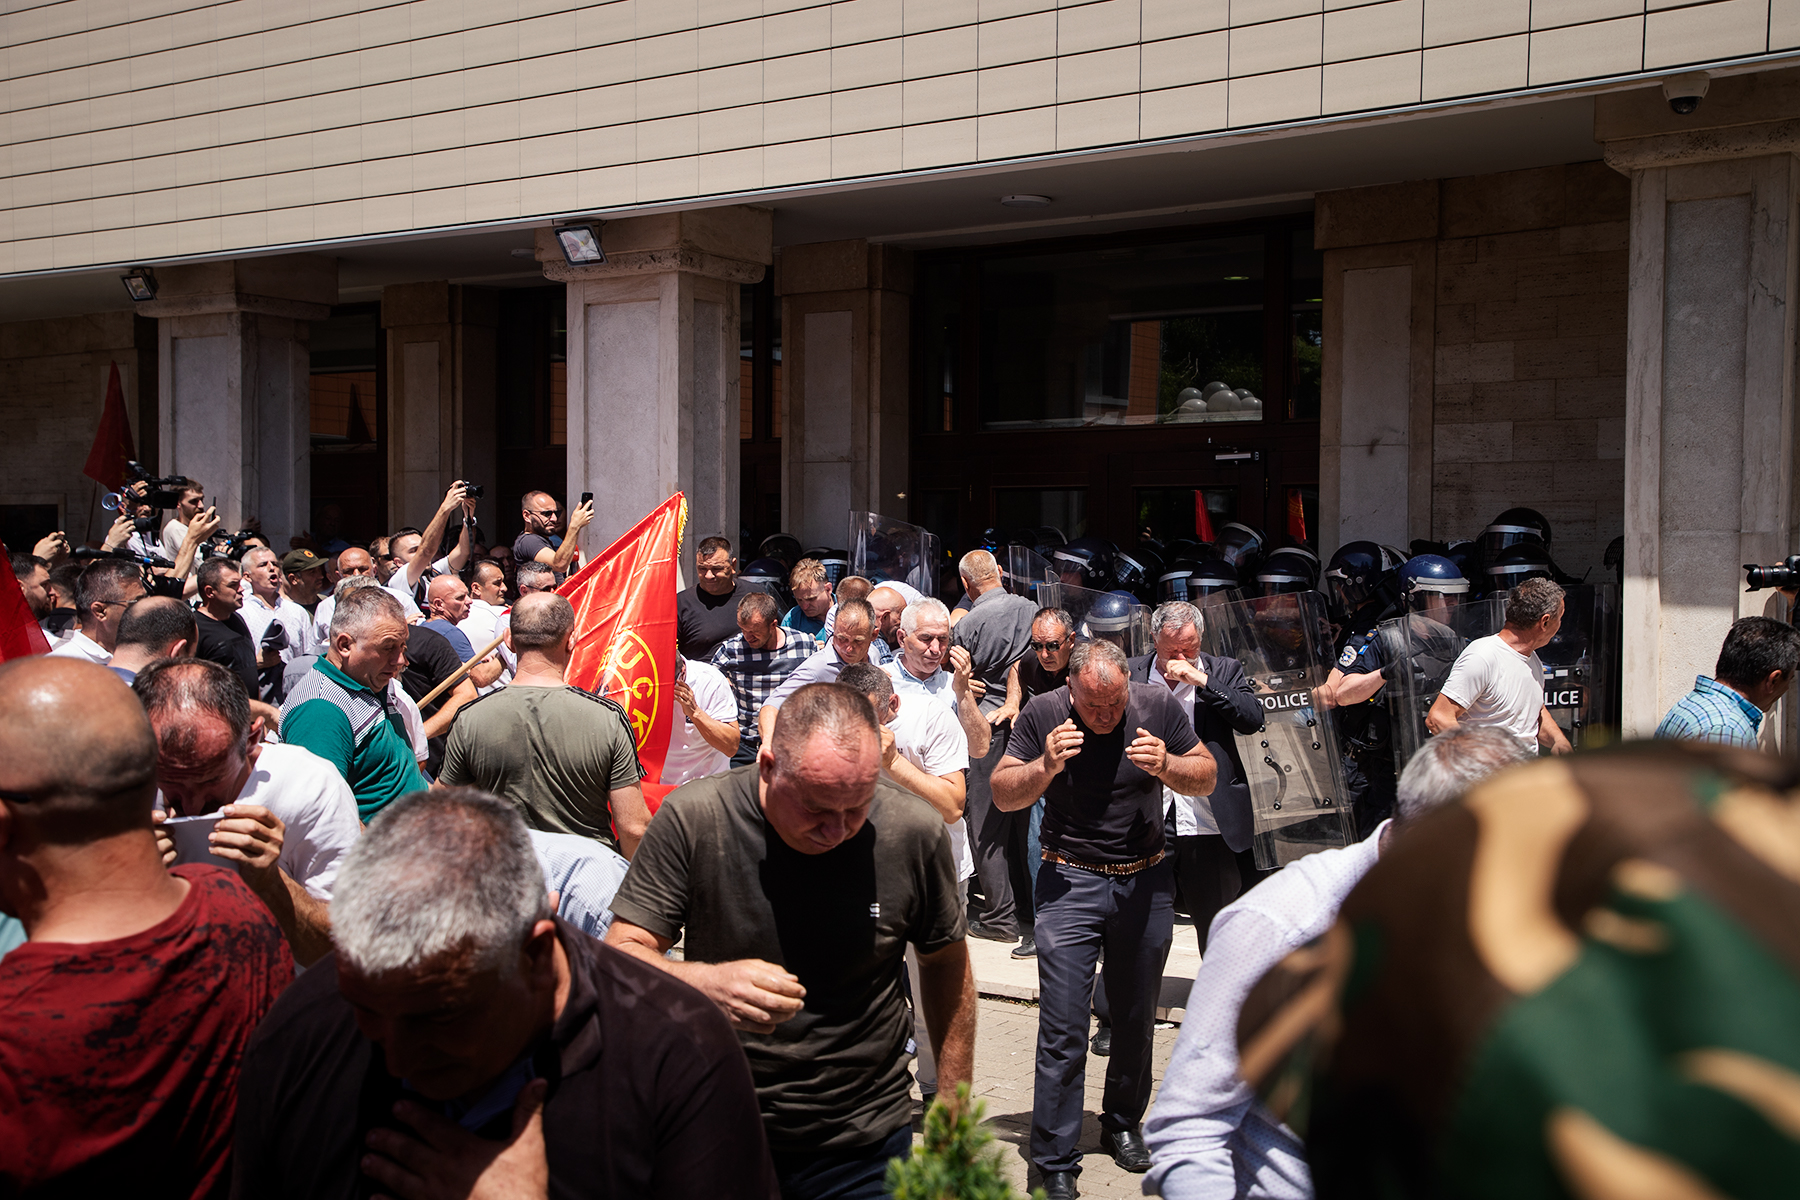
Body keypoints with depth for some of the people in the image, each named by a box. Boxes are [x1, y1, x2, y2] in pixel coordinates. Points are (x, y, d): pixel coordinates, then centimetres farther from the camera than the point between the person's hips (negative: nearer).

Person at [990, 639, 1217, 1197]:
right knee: (1062, 1030, -5)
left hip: (1146, 879, 2)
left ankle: (1123, 1124, 36)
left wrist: (1166, 765, -20)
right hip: (1070, 881, -2)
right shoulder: (1043, 714, -10)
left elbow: (1207, 777, 1)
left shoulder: (1157, 706, -6)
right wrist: (1045, 766, -24)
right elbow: (1002, 794, -5)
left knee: (1137, 1018, 15)